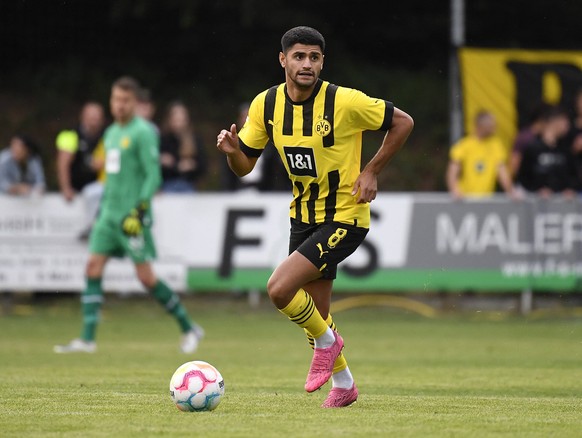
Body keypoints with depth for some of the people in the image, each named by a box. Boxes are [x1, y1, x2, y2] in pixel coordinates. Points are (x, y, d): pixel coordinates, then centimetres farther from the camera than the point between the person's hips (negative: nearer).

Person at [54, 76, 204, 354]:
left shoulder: (143, 133, -9)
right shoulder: (112, 133, 16)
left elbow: (153, 177, -13)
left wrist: (139, 211, -21)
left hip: (133, 216, -8)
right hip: (109, 213, 8)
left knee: (146, 276, -6)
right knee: (93, 266, -3)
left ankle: (189, 329, 8)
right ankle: (87, 339, -3)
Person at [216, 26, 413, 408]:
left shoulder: (345, 102, -19)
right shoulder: (266, 104, -4)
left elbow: (403, 122, -7)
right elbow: (245, 165, 4)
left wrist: (371, 171, -11)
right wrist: (232, 151, -19)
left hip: (345, 216, -6)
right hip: (303, 216, 6)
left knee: (280, 289, -21)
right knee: (314, 316, 12)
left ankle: (327, 341, 6)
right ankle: (343, 384, 35)